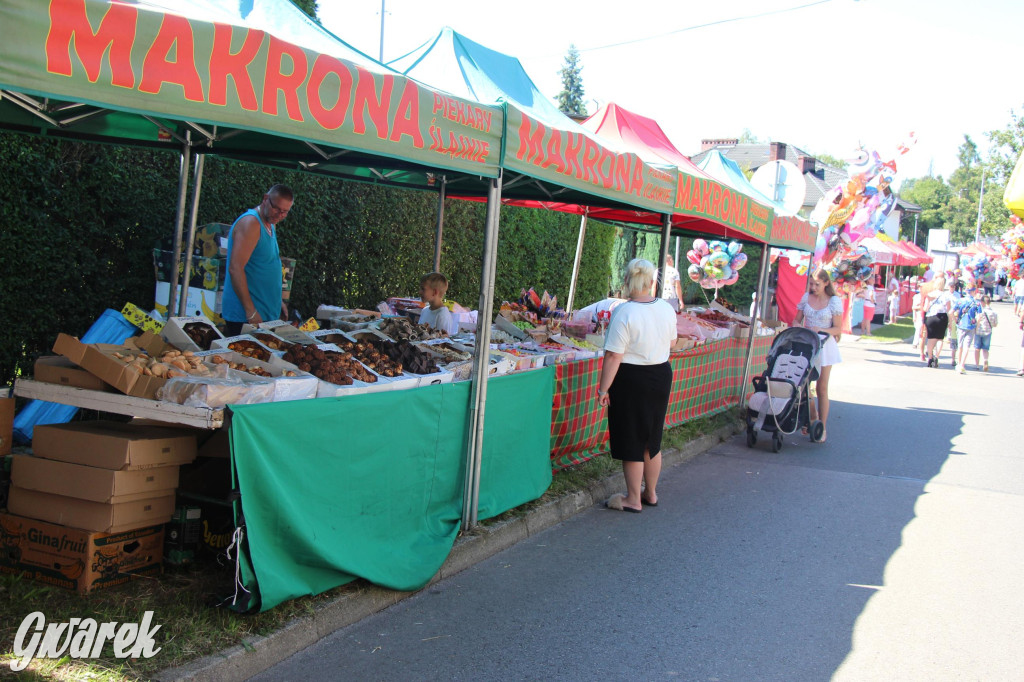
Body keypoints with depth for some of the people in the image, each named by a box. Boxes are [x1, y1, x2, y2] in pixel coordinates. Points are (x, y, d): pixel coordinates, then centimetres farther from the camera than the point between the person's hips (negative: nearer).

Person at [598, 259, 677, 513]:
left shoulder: (624, 313, -20)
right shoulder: (667, 309, -2)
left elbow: (613, 357, -21)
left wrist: (603, 389, -14)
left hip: (632, 379, -6)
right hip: (662, 376, 6)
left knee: (631, 441, 6)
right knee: (652, 439, 18)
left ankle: (633, 499, 15)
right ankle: (651, 493, 31)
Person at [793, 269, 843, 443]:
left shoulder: (834, 301, -5)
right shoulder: (806, 298, 6)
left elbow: (838, 329, -5)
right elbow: (797, 320, 13)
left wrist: (821, 330, -21)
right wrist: (797, 327, -9)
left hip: (825, 345, -3)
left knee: (821, 388, 0)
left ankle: (822, 428, 8)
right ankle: (813, 418, 23)